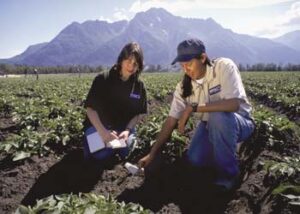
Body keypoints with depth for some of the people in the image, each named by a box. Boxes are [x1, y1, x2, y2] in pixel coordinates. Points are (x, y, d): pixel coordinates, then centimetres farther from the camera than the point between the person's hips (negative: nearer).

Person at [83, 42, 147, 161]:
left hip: (123, 127, 2)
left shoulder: (139, 86, -5)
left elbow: (139, 113, 0)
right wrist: (102, 131, -28)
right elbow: (91, 108, -15)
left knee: (126, 152, -22)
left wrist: (127, 130, -18)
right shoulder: (102, 79, -15)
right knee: (101, 155, -23)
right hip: (99, 125, -2)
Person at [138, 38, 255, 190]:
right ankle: (224, 150, 15)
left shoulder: (224, 66, -25)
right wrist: (152, 154, -17)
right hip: (210, 125, 4)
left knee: (218, 117, -37)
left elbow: (234, 104, -38)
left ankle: (228, 173, -15)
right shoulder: (184, 86, -11)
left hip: (239, 122, -4)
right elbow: (171, 121, -12)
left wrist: (194, 107, -35)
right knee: (195, 160, -18)